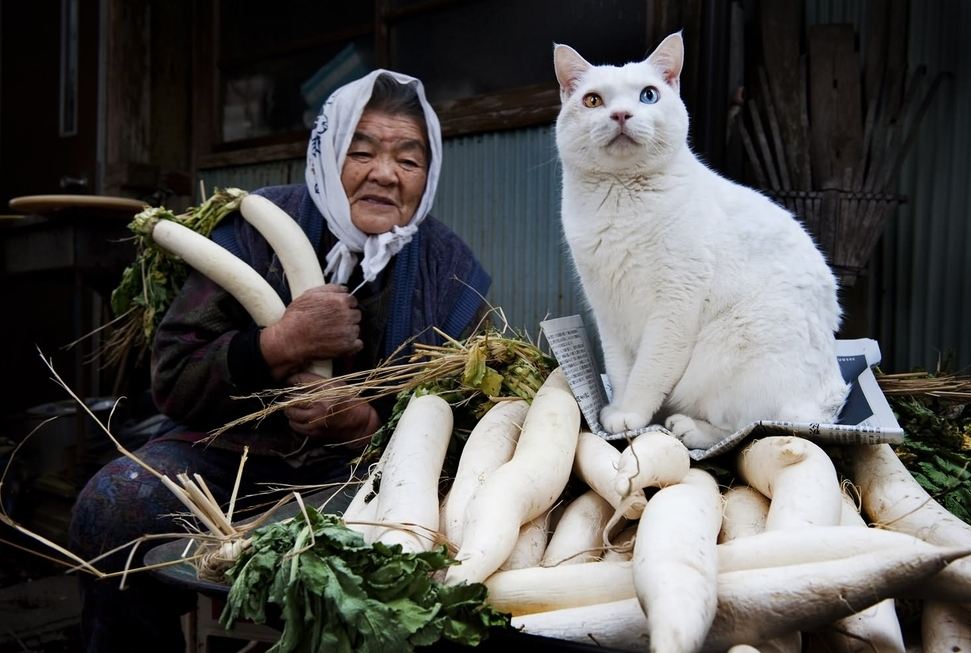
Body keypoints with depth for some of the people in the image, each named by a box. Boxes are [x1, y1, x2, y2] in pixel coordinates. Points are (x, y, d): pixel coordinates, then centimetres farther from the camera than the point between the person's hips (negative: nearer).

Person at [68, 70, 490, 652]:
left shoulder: (451, 270, -3)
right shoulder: (256, 229, -6)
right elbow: (173, 383, -7)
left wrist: (370, 421, -20)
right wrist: (281, 345, -25)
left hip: (370, 461, 1)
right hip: (237, 449, 0)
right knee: (114, 506, -26)